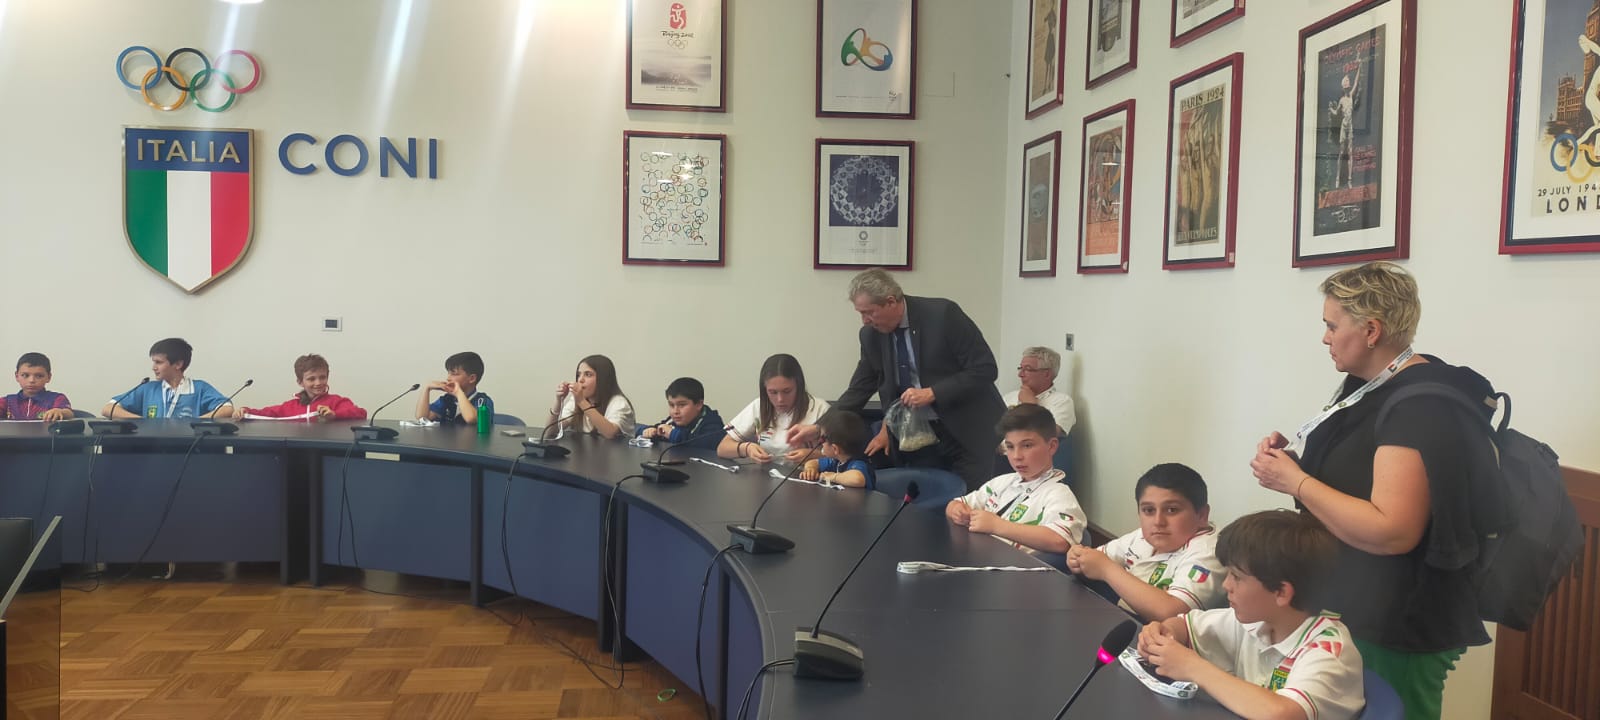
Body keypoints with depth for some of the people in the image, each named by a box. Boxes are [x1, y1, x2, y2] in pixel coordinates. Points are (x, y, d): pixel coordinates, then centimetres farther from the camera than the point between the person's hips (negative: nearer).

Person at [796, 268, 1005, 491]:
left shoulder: (943, 314, -17)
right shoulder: (871, 335, -1)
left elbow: (985, 369, -15)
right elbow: (859, 390, 6)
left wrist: (933, 393, -23)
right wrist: (819, 428, -4)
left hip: (969, 433, -4)